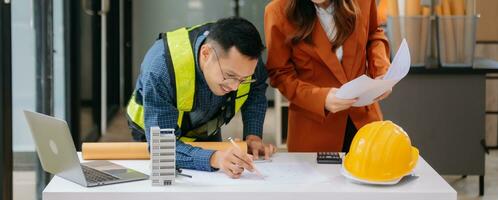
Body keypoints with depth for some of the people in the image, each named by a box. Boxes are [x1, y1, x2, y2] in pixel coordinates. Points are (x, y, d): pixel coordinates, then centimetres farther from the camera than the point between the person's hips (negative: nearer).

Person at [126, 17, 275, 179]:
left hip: (207, 132, 3)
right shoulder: (161, 68, -39)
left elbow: (257, 88, -2)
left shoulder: (240, 59, -25)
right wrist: (213, 158, -56)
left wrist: (253, 135, -17)